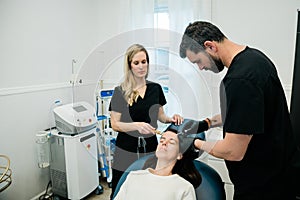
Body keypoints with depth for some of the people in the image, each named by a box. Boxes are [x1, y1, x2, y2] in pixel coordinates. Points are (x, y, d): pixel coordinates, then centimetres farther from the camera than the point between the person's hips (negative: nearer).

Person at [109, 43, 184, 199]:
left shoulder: (155, 88, 4)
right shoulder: (120, 92, -6)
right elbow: (115, 124, -7)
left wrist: (171, 119, -7)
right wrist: (137, 125, -23)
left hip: (150, 147, 3)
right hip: (126, 149, -2)